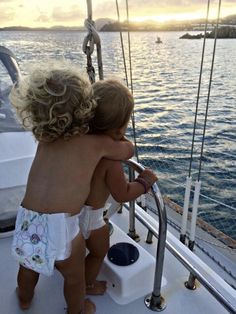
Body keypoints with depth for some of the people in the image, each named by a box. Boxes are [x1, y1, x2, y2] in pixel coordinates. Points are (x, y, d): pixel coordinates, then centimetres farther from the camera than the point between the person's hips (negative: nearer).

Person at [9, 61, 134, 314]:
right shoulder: (99, 143, -4)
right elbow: (129, 151, 14)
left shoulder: (44, 140, 8)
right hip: (61, 227, -4)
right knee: (74, 277, 28)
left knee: (28, 265, 36)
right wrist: (117, 139, 33)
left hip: (25, 224, 5)